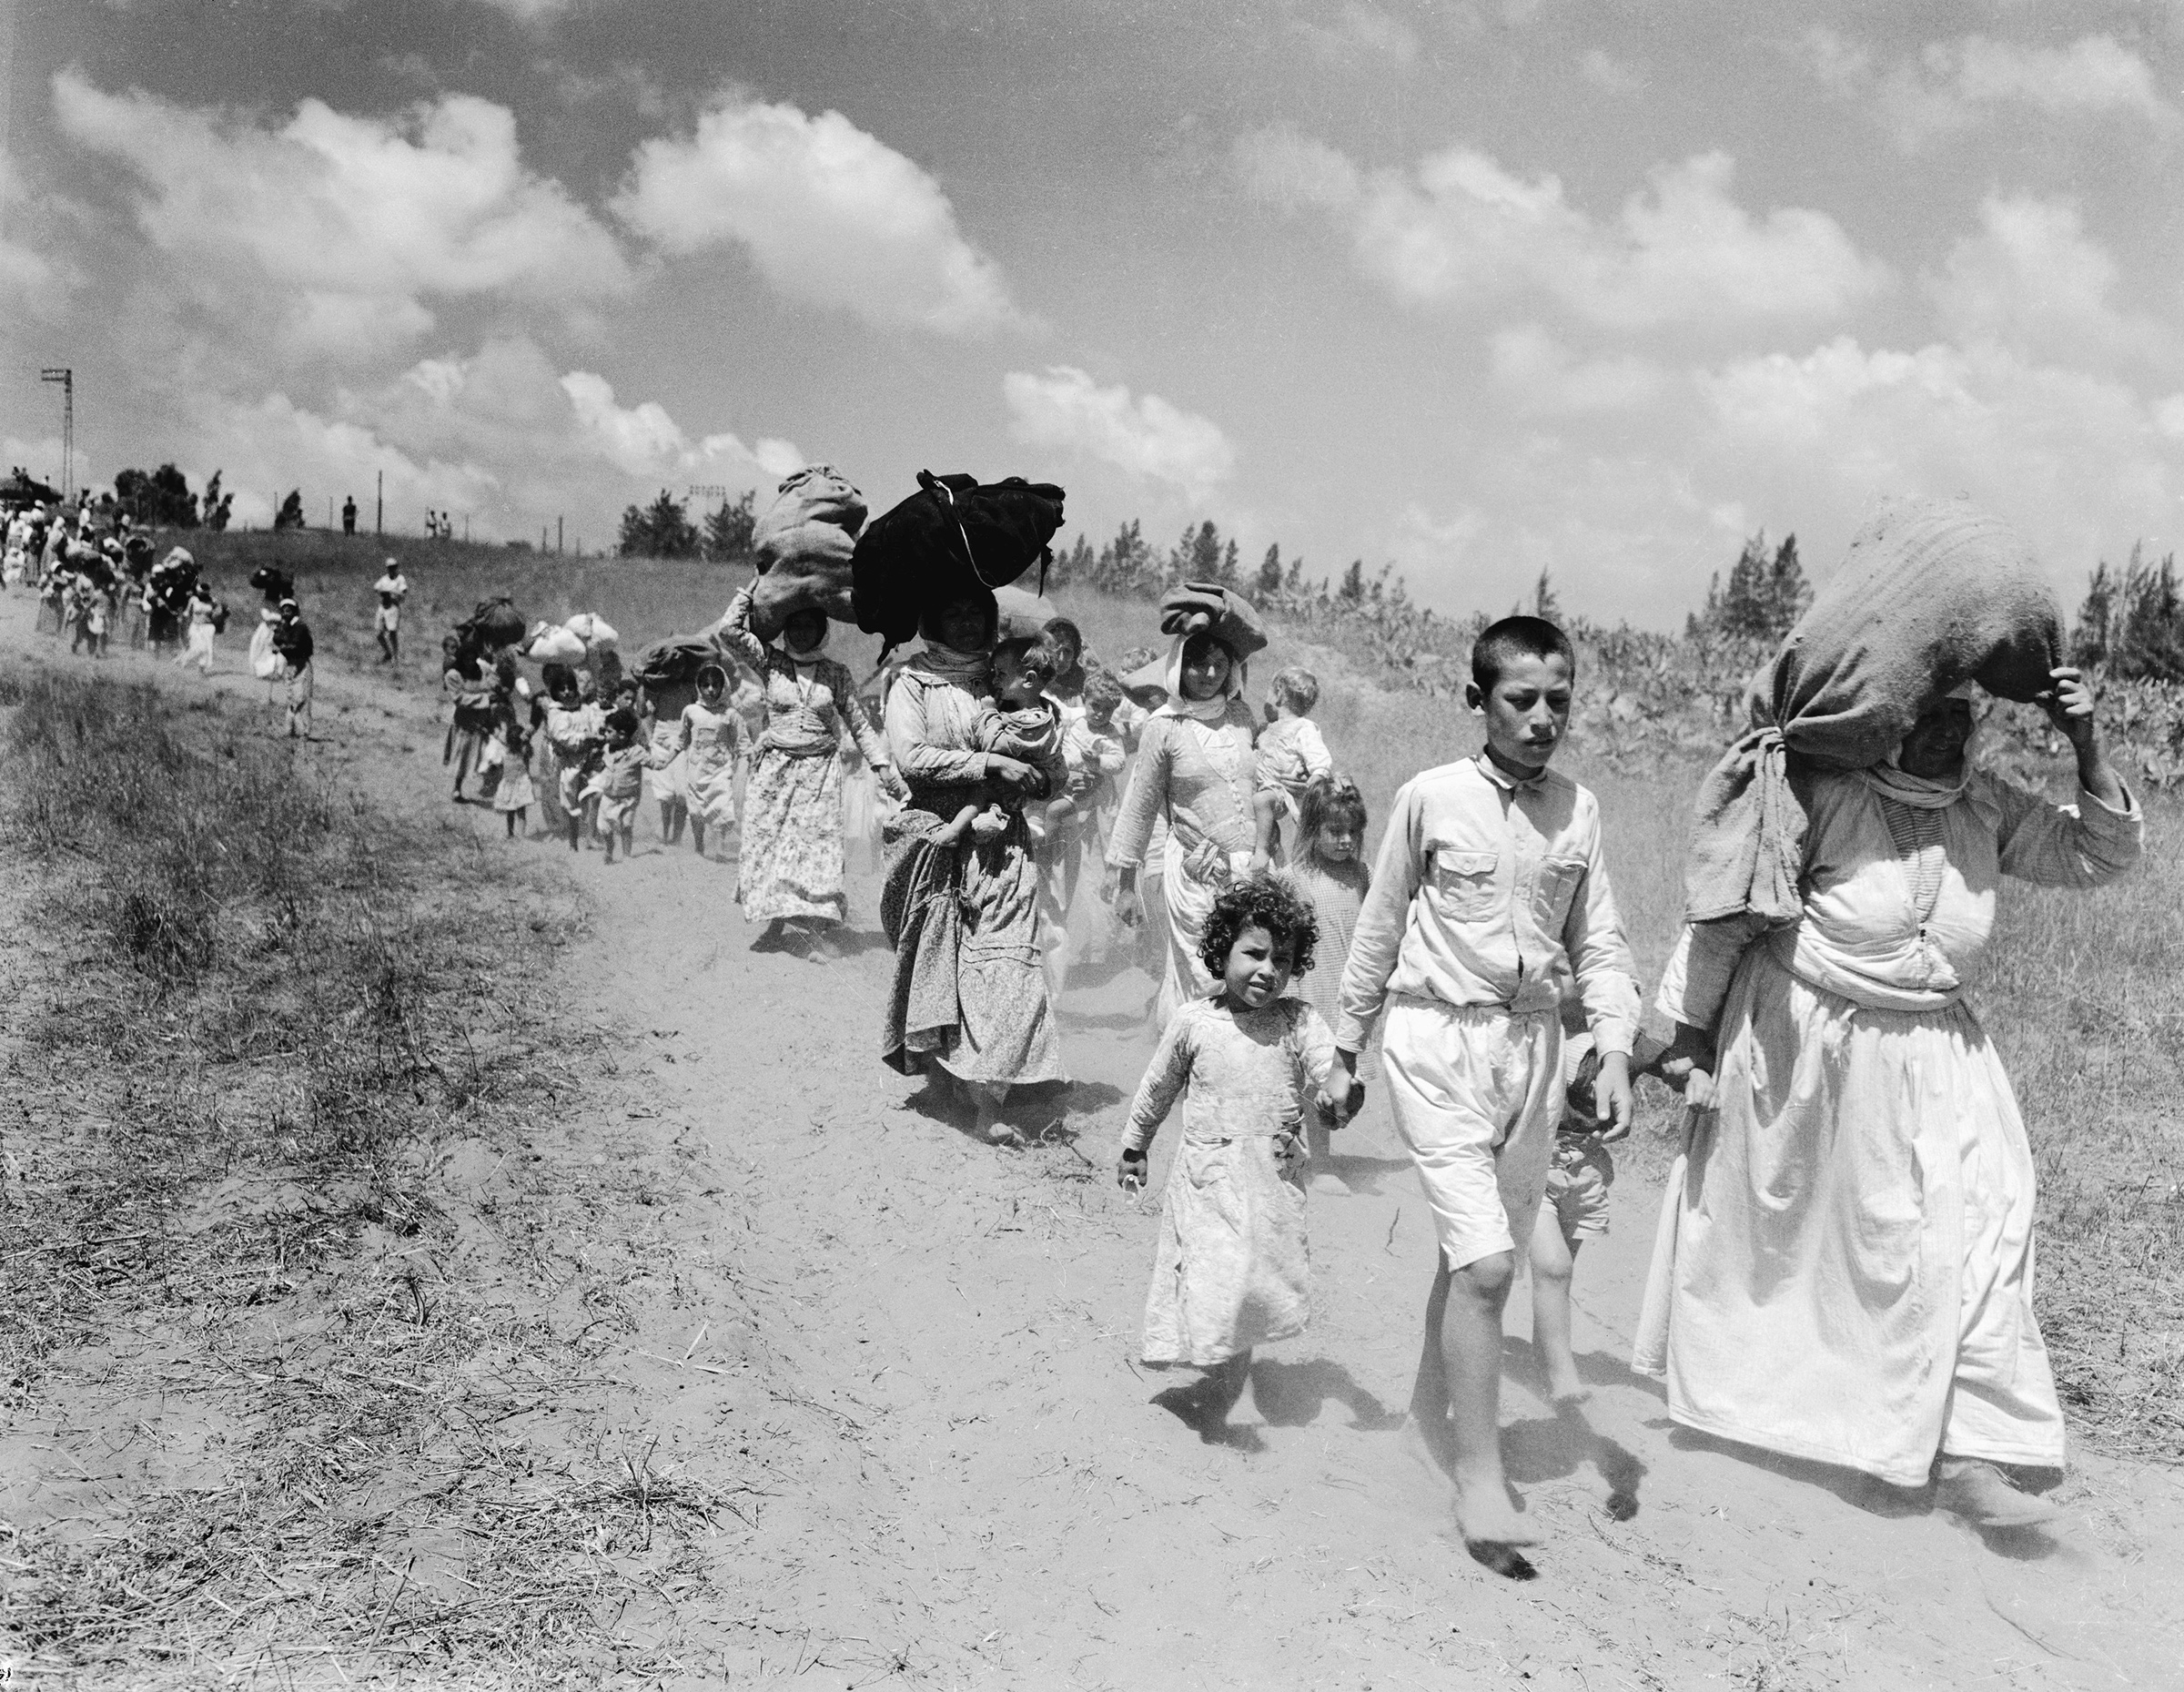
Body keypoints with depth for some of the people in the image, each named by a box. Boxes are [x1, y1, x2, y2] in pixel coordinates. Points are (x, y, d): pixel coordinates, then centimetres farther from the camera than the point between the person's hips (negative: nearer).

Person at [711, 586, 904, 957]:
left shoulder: (836, 675, 7)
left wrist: (882, 765, 5)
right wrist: (750, 593, 1)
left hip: (820, 772, -1)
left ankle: (816, 931, -9)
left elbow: (860, 725, 12)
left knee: (816, 844, -8)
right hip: (774, 767, 1)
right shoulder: (770, 663, 5)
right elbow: (728, 632, -5)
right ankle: (775, 923, 8)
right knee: (767, 841, -1)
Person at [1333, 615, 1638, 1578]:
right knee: (1486, 1263, -12)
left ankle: (1431, 1413, 37)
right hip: (1437, 1038, -4)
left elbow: (1598, 941, 8)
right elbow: (1379, 927, 3)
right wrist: (1346, 1047, 9)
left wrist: (1615, 1049, -5)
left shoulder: (1578, 811, 4)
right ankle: (1479, 1482, -1)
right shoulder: (1431, 798, -6)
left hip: (1534, 1044, 4)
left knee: (1481, 1255, 15)